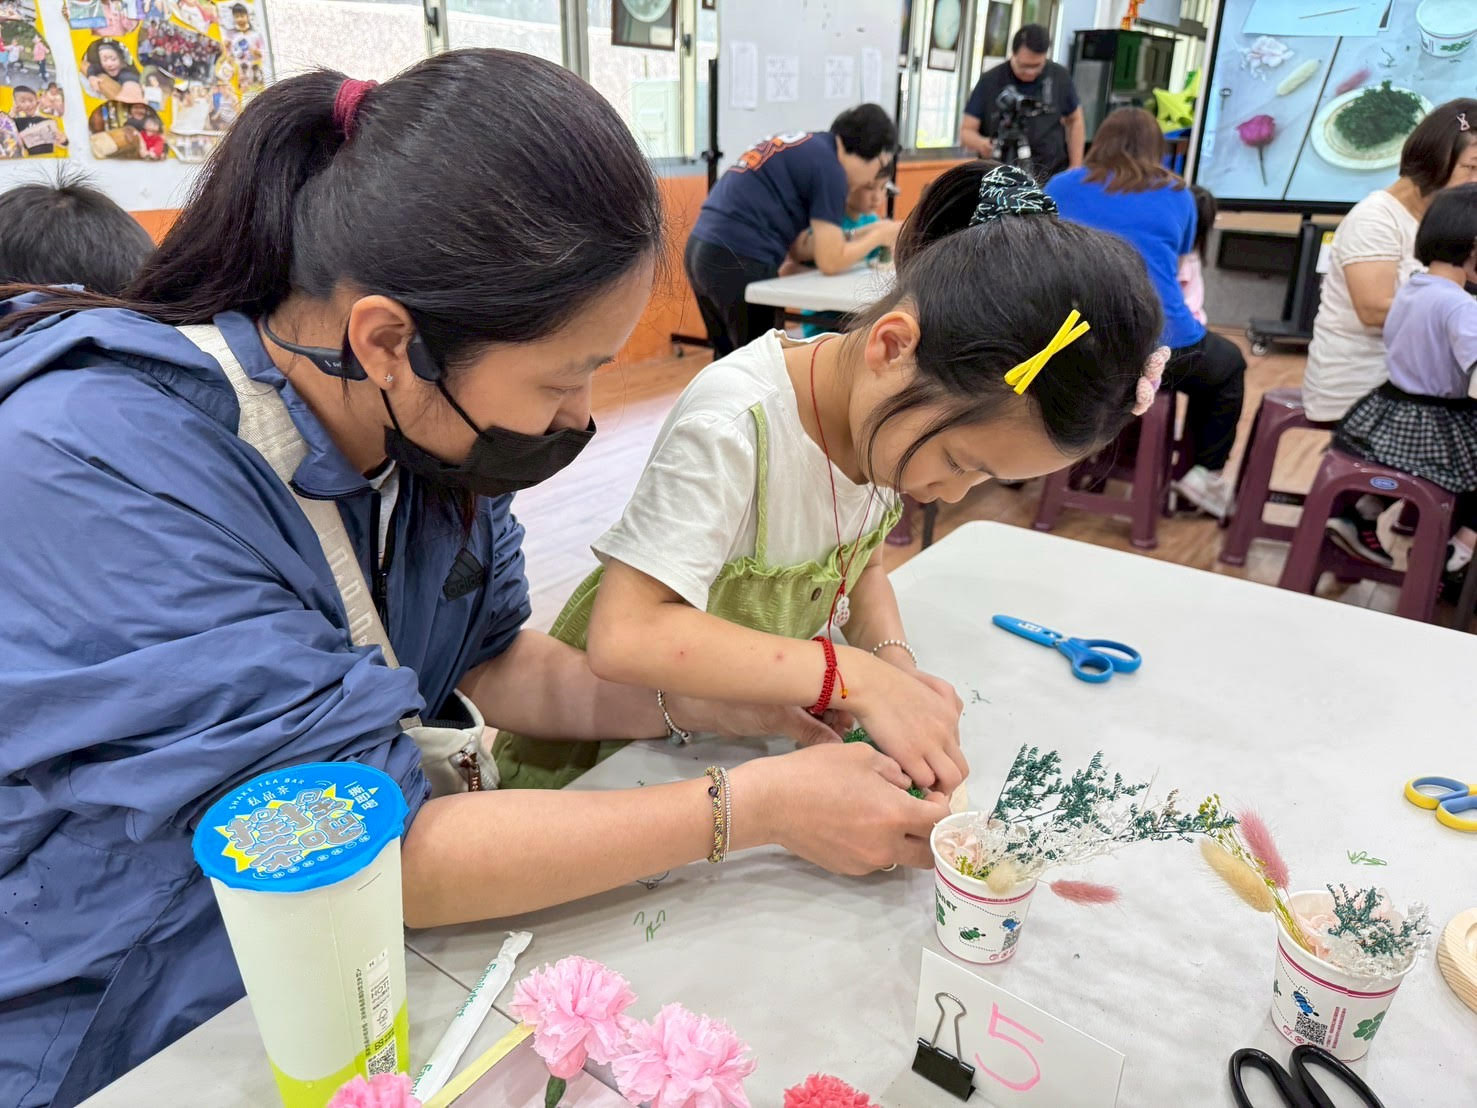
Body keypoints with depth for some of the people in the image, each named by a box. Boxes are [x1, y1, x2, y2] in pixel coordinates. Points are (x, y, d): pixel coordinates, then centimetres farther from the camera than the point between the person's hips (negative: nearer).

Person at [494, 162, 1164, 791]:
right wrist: (857, 677, -35)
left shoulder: (882, 403, -9)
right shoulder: (731, 428, -30)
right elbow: (625, 636, -36)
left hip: (760, 723, 3)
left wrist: (894, 664, -14)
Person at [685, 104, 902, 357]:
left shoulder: (808, 148, 20)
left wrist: (858, 236, 17)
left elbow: (799, 247, 21)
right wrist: (878, 236, 8)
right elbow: (830, 261, -6)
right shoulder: (829, 167, -6)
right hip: (738, 262, -9)